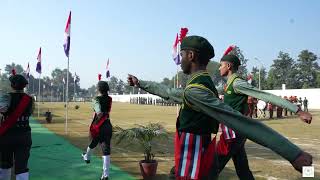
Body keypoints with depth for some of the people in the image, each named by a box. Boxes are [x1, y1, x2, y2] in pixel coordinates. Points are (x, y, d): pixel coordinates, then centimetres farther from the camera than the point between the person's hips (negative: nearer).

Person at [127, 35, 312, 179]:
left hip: (193, 159, -9)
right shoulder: (201, 84, 9)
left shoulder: (195, 90, -22)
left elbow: (242, 123, -30)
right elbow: (168, 92, 24)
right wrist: (140, 83, 36)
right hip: (203, 151, 9)